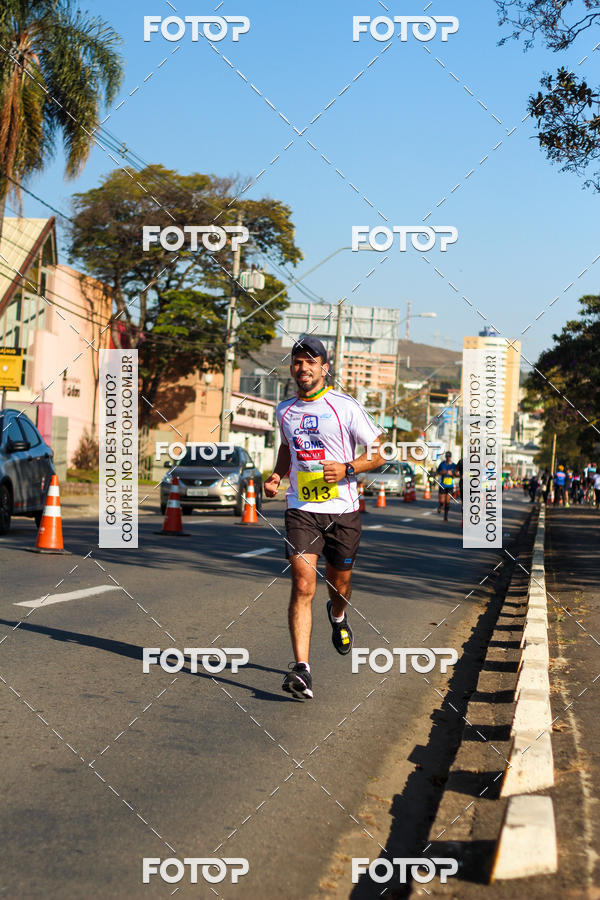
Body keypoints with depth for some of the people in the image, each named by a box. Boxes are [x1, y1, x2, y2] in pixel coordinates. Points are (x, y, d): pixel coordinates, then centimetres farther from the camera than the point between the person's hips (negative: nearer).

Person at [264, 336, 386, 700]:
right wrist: (276, 475, 9)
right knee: (303, 585, -13)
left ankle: (338, 616, 52)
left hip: (342, 510, -1)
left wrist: (347, 469, -19)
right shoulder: (285, 410, 9)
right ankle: (302, 670, -17)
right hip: (301, 509, 1)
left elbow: (378, 454, -1)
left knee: (339, 583, 14)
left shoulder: (346, 406, -5)